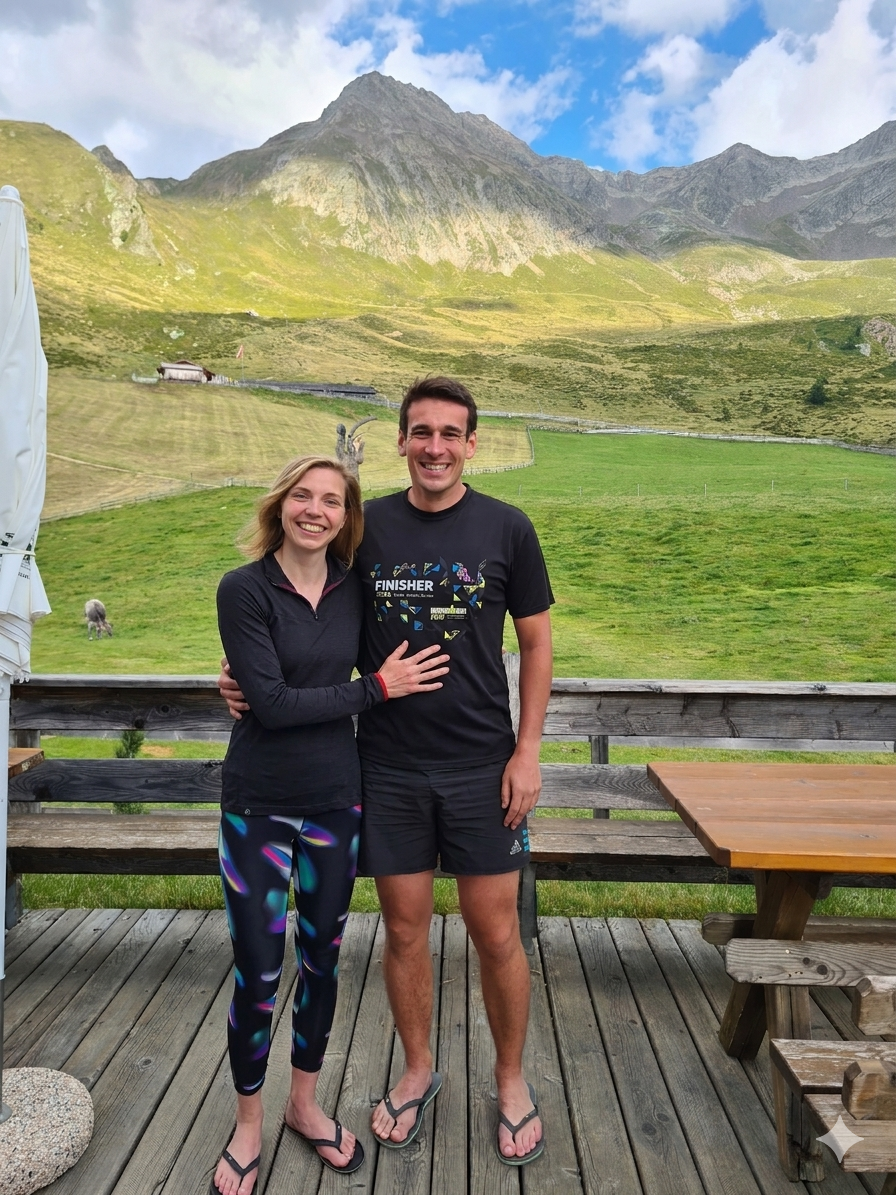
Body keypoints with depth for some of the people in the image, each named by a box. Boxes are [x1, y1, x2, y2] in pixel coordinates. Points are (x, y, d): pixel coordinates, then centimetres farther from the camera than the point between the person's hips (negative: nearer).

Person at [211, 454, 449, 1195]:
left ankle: (306, 1103, 41)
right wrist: (377, 689, -15)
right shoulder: (244, 589, -12)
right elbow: (271, 702, -18)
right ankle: (248, 1128, 33)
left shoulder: (354, 587, 0)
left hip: (337, 800, 4)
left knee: (323, 959, 17)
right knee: (258, 969, 7)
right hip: (260, 804, -3)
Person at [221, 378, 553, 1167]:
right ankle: (418, 1071, 40)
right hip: (389, 768, 2)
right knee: (405, 930, 14)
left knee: (496, 934, 9)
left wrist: (527, 751, -4)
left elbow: (536, 642, 2)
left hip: (481, 767, -1)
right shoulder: (366, 526, 0)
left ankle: (512, 1080, 35)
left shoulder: (506, 528, -3)